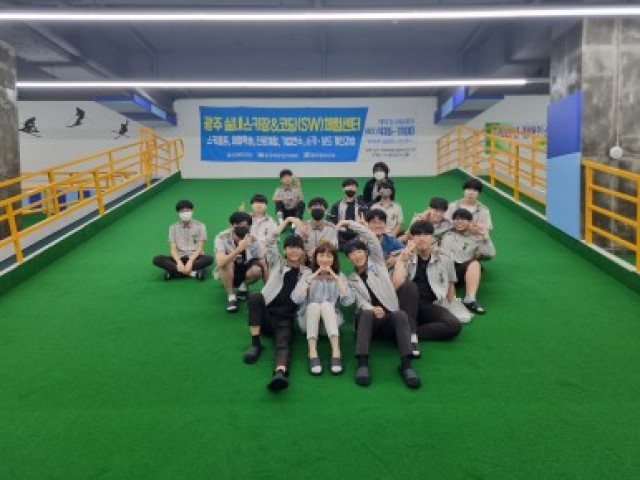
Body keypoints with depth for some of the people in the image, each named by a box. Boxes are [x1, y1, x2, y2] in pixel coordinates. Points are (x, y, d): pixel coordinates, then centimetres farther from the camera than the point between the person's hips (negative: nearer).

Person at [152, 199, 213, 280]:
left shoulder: (200, 226, -1)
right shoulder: (173, 227, 4)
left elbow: (200, 248, -7)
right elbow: (173, 249, -3)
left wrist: (190, 261, -24)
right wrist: (179, 262, -24)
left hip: (195, 257, -2)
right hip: (179, 258, 2)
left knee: (208, 259, -34)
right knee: (157, 259, -24)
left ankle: (174, 271, -34)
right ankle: (192, 272, -35)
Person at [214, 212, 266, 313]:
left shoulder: (253, 240, -17)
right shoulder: (221, 237, -25)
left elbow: (263, 265, -12)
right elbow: (220, 263, -41)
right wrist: (239, 249, -52)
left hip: (245, 270, 2)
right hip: (227, 274, -1)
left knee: (257, 270, -31)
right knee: (227, 261, -34)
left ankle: (243, 287, 2)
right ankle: (231, 297, -19)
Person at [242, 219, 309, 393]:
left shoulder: (307, 272, 17)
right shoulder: (277, 263, 16)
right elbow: (270, 243, 3)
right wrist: (287, 221, 4)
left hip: (286, 319, -1)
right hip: (267, 314, 1)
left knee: (283, 343, -32)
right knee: (255, 296, -31)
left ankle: (280, 373, -64)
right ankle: (255, 343, -19)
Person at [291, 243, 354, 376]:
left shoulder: (340, 276, 8)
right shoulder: (307, 275, 6)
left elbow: (349, 301, -10)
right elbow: (296, 299, -12)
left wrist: (337, 279, -13)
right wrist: (311, 278, -15)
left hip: (332, 321, 0)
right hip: (308, 320, 0)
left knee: (326, 304, -31)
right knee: (313, 305, -31)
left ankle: (336, 353, -45)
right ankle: (312, 353, -43)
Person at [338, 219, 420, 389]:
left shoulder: (377, 263, 14)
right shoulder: (351, 280, 15)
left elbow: (372, 238, 1)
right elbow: (360, 302, -4)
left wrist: (349, 223, 6)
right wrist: (373, 309, -27)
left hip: (390, 317, 0)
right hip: (368, 318, 0)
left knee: (400, 314, -35)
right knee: (366, 314, -36)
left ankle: (406, 364, -44)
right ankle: (362, 363, -45)